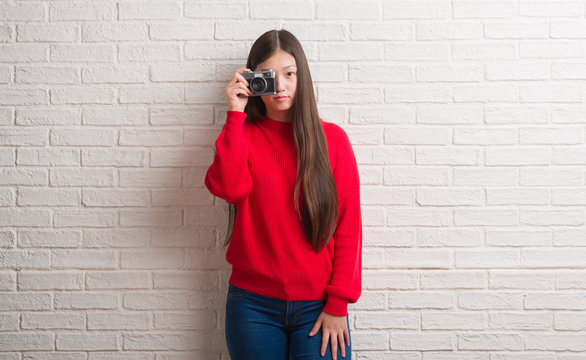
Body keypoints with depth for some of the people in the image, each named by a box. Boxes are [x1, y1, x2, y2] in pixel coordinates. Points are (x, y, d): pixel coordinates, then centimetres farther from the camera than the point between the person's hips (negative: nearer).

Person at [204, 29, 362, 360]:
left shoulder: (332, 138, 1)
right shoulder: (244, 135, 5)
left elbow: (349, 224, -1)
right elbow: (228, 188, -16)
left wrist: (338, 305, -6)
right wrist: (235, 114, -13)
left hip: (318, 306, -1)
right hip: (254, 303, 1)